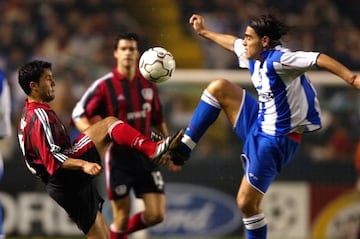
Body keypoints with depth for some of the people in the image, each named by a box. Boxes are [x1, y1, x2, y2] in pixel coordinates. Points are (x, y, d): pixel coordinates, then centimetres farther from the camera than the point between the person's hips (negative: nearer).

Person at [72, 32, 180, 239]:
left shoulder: (148, 84, 7)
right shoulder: (104, 85, -7)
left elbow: (158, 121, 18)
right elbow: (79, 115, -6)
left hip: (146, 157, 4)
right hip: (119, 158, -4)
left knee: (156, 215, -3)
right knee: (122, 217, -2)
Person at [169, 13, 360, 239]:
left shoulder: (278, 59, -26)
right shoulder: (255, 55, 2)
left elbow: (320, 59, -38)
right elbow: (233, 42, 24)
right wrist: (204, 31, 38)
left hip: (275, 141, -9)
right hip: (259, 127, 9)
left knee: (247, 204, -5)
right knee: (219, 88, 3)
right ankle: (183, 147, 7)